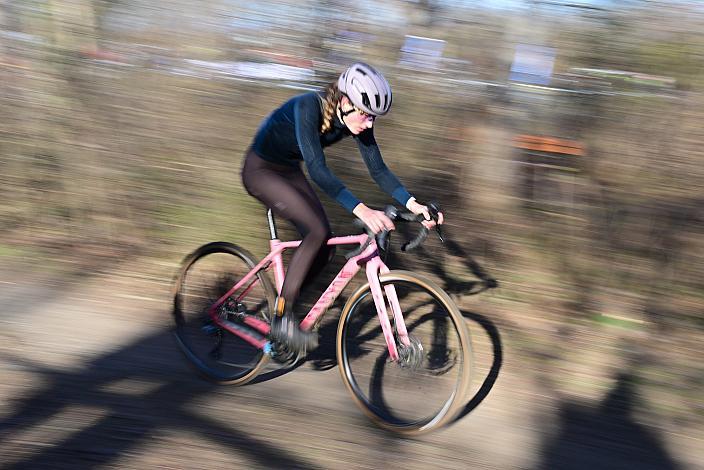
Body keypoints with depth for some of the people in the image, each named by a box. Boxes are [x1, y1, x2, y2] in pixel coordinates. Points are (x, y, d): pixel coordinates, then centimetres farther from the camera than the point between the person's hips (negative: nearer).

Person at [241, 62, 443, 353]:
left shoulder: (356, 120, -13)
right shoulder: (308, 107, -33)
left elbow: (378, 170, -9)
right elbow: (317, 170, -43)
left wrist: (413, 204, -23)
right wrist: (361, 210, -53)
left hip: (289, 170, 7)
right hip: (260, 170, -7)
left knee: (325, 248, -4)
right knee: (317, 231, -24)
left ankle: (282, 300, 15)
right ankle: (282, 320, -14)